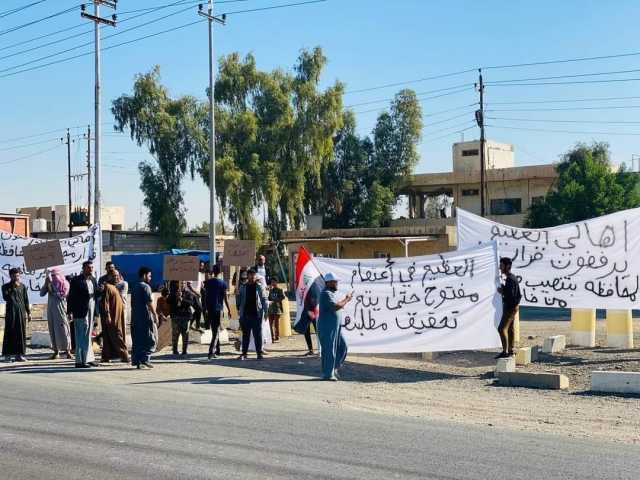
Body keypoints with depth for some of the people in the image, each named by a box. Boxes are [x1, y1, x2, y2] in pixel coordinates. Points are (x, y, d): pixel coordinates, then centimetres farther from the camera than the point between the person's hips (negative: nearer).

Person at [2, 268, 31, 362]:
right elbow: (5, 298, -10)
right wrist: (13, 288, -14)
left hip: (21, 312, 3)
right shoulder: (5, 286, 5)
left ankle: (19, 354, 4)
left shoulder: (22, 286, 12)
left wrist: (28, 313, 11)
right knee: (10, 333, -5)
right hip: (11, 312, -3)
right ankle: (7, 354, -1)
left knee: (21, 333, 0)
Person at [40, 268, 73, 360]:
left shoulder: (64, 283, 0)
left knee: (63, 329, -7)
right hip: (51, 309, 4)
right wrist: (46, 283, -5)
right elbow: (41, 293, 6)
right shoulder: (49, 284, 12)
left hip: (60, 308, -4)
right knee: (52, 330, 3)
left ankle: (67, 351, -3)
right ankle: (56, 351, 6)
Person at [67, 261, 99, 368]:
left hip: (91, 311, 7)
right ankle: (80, 361, 1)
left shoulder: (93, 280, 14)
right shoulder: (76, 280, -7)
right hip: (81, 312, -7)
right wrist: (70, 311, -13)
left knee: (88, 335, 14)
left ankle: (88, 358, 21)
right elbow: (71, 296, -9)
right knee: (82, 336, -4)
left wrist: (101, 290, -6)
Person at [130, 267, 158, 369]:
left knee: (137, 341, 8)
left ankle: (137, 361, 8)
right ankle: (145, 359, -12)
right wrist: (155, 314, -13)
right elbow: (149, 302, -16)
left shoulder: (135, 287, 15)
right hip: (146, 317, -8)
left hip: (135, 317, 8)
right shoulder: (146, 287, -9)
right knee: (150, 339, -2)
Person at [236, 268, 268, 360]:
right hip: (245, 315, 2)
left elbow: (264, 299, 3)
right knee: (245, 334, 6)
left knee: (258, 334, 1)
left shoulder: (259, 287, 3)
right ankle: (244, 353, 11)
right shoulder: (243, 287, 8)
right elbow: (238, 298, 15)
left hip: (256, 315, -2)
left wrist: (265, 311, -4)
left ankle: (259, 353, 7)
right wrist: (238, 308, 6)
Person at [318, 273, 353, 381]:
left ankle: (334, 367, 22)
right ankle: (327, 374, 4)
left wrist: (345, 300, 7)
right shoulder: (326, 294, -16)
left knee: (342, 347, 10)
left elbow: (338, 306, 20)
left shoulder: (331, 293, 16)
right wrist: (346, 300, -15)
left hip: (335, 327, 10)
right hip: (327, 327, -10)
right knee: (329, 350, -4)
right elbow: (335, 307, -27)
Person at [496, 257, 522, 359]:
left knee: (502, 328, -13)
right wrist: (503, 289, 9)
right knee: (510, 328, 15)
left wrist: (502, 291, -9)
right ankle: (510, 350, 22)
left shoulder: (510, 279, -20)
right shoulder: (512, 277, 13)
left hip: (510, 307, -11)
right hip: (512, 307, 11)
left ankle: (505, 351, -14)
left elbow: (510, 295, -26)